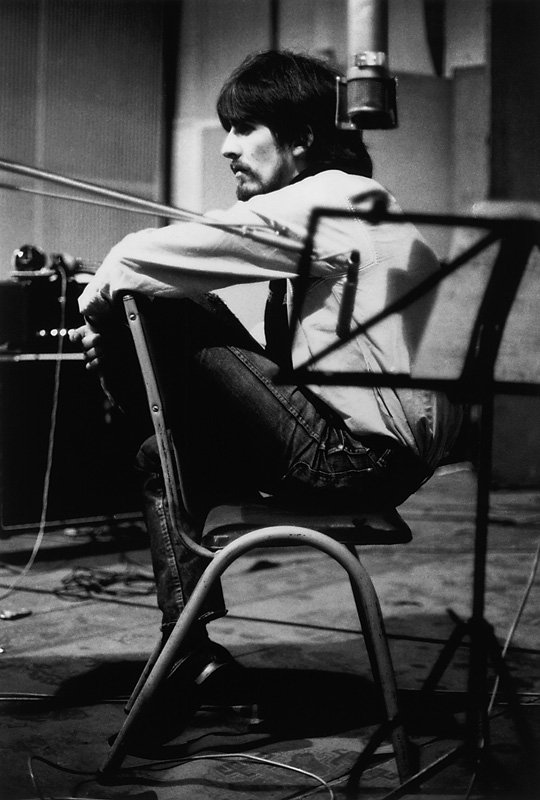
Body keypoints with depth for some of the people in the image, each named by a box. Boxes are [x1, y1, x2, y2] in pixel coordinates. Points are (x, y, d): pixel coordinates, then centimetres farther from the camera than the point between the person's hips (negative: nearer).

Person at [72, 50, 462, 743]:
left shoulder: (325, 199, -11)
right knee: (166, 455, 16)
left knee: (176, 319, -10)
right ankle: (189, 647, 14)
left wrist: (97, 308, 5)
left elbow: (138, 257, -17)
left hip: (359, 454, -10)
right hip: (398, 454, 10)